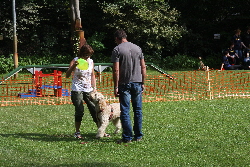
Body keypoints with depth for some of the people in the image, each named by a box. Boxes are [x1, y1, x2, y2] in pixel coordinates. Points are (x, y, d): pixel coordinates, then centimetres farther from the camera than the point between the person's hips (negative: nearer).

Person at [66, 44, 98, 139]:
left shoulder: (91, 61, 9)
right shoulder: (75, 61, -5)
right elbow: (67, 75, -12)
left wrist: (94, 87, 11)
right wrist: (73, 66, -27)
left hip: (88, 90, 4)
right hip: (77, 90, -4)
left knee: (95, 109, 0)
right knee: (79, 111, -7)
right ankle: (77, 132, 6)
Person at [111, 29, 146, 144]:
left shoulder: (117, 50, -6)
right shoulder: (137, 48, 9)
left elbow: (116, 70, -11)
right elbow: (143, 67, 8)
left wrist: (116, 87, -8)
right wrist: (143, 83, 15)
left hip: (124, 84, -4)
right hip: (137, 83, 4)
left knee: (125, 111, 1)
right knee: (138, 110, 12)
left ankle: (127, 137, 0)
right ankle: (138, 136, 16)